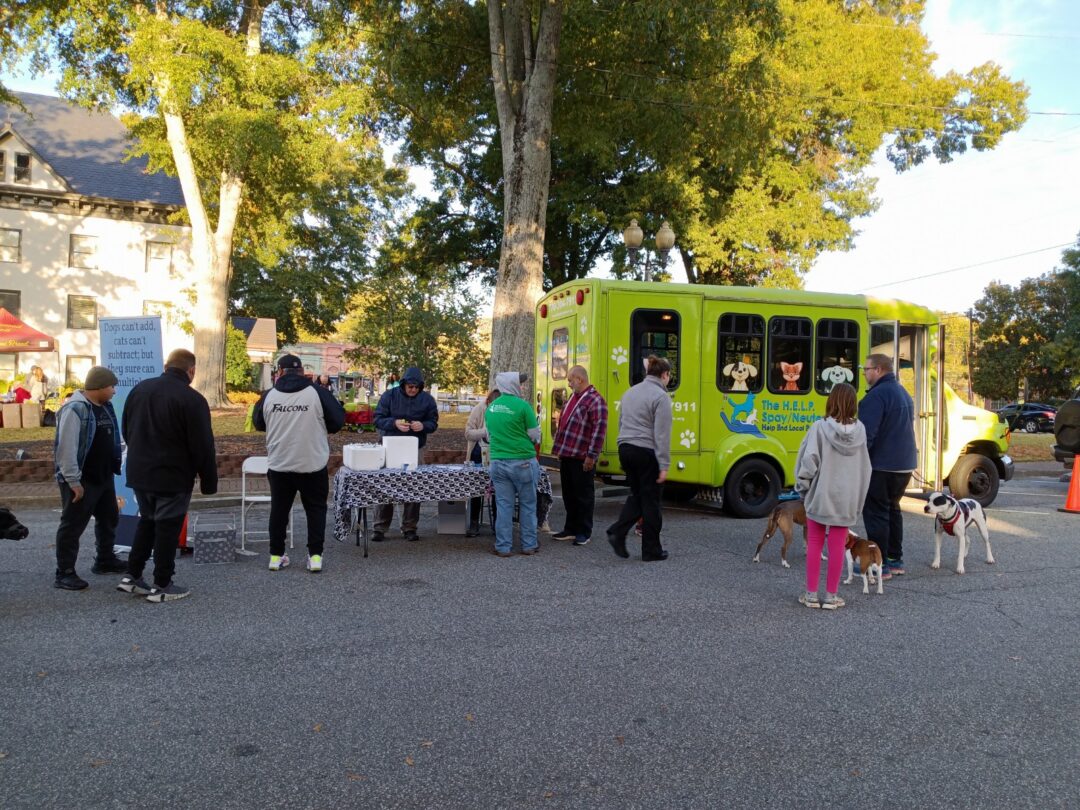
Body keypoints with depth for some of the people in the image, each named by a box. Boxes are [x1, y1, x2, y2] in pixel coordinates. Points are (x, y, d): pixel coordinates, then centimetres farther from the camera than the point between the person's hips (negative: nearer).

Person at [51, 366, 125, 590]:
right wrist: (74, 481, -23)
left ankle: (105, 561, 34)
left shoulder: (105, 406, 10)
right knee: (72, 526, -1)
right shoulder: (75, 409, -19)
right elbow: (66, 448, -23)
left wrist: (114, 467, 17)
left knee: (109, 519, 19)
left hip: (104, 478, 9)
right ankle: (64, 573, 6)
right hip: (81, 481, -9)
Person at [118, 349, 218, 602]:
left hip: (139, 472, 6)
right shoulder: (192, 399, -16)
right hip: (173, 477, -6)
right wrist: (209, 482, -8)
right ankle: (162, 586, 9)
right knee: (168, 528, 3)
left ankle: (131, 577, 22)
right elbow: (203, 446, -16)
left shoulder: (139, 389, 6)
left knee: (146, 521, 20)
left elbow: (126, 430, 15)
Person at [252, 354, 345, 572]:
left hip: (279, 465, 2)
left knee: (279, 509, 14)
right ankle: (315, 556, 6)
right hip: (313, 464, -2)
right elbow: (337, 422, -5)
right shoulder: (317, 392, -10)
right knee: (315, 509, 10)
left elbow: (258, 424, 12)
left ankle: (276, 555, 19)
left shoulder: (269, 395, -3)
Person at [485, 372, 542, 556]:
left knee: (503, 505, 8)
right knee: (527, 504, 8)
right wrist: (534, 441, 16)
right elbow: (535, 434, -6)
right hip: (522, 462, -4)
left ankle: (503, 547, 11)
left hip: (498, 462, 5)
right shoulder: (522, 406, -11)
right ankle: (529, 545, 15)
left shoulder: (491, 407, 7)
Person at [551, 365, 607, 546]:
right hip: (566, 455, 9)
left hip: (582, 458, -9)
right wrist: (559, 449, 20)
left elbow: (599, 430, -19)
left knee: (583, 495, 3)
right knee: (569, 494, 15)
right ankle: (571, 529, 26)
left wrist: (592, 455, -20)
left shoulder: (595, 400, -14)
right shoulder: (574, 397, 16)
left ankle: (584, 532, 13)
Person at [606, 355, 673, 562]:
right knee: (650, 501, 4)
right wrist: (664, 465, -15)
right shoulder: (660, 396, -12)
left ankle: (618, 532, 2)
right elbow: (662, 435, -16)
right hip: (647, 453, -7)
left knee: (637, 495, 19)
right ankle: (651, 551, 14)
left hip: (625, 450, 7)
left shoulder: (630, 392, 12)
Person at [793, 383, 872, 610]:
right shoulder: (859, 430, -3)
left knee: (814, 544, 11)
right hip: (846, 498, 2)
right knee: (837, 547, 10)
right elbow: (865, 467, 3)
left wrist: (802, 487, 0)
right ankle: (831, 596, 16)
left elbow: (809, 461, -15)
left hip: (820, 495, -2)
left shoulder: (820, 428, -14)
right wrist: (858, 497, 12)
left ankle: (811, 594, 15)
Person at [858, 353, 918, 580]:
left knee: (875, 513, -3)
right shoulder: (903, 393, 16)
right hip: (904, 464, 10)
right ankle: (895, 560, 25)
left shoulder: (877, 395, -17)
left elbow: (866, 433, -24)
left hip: (881, 466, -10)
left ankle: (879, 565, 0)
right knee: (892, 509, 19)